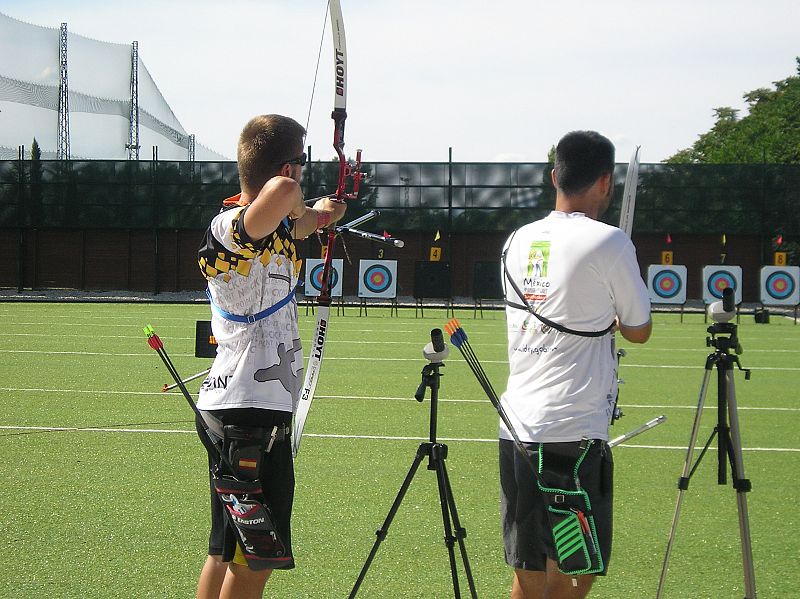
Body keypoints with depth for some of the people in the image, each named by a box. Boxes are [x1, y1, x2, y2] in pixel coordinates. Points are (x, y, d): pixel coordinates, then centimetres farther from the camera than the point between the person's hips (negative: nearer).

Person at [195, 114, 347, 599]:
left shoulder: (269, 229, 11)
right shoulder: (232, 227, -18)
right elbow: (281, 191, -39)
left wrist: (315, 216, 53)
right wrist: (296, 205, -17)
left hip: (259, 413, 10)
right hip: (246, 417, -10)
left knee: (228, 553, 16)